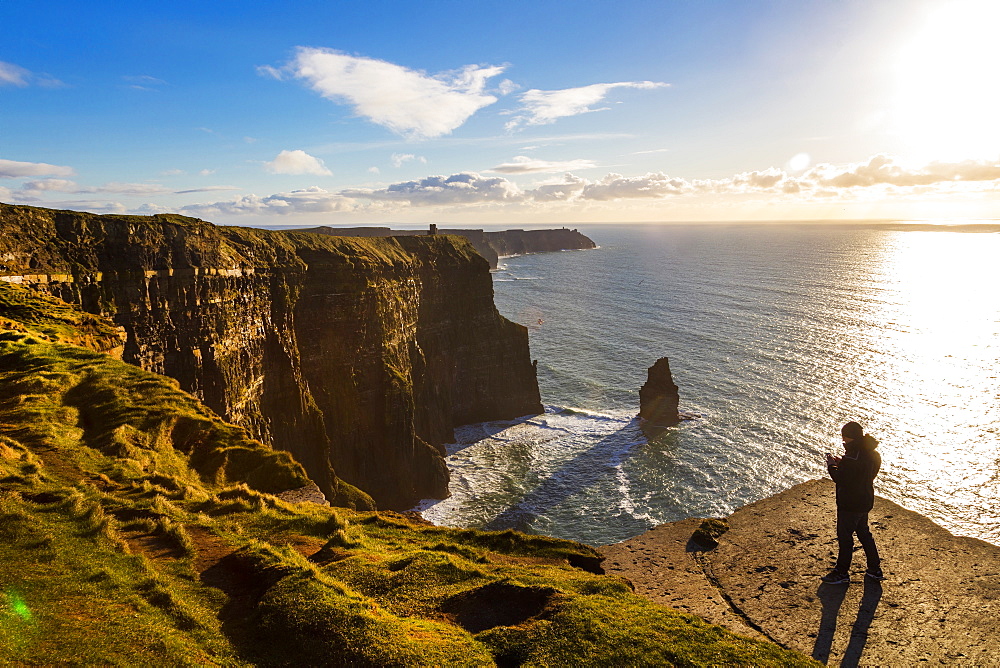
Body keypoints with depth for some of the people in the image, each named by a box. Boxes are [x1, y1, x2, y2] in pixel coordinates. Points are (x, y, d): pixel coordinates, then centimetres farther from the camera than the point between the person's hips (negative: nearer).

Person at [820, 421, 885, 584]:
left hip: (850, 504, -9)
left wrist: (831, 466, -8)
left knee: (844, 537, 3)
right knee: (864, 533, 22)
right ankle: (875, 569, 31)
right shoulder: (872, 454, 3)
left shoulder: (852, 456, -27)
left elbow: (841, 479, -24)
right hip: (865, 501, 9)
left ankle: (841, 573, 13)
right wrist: (841, 463, 7)